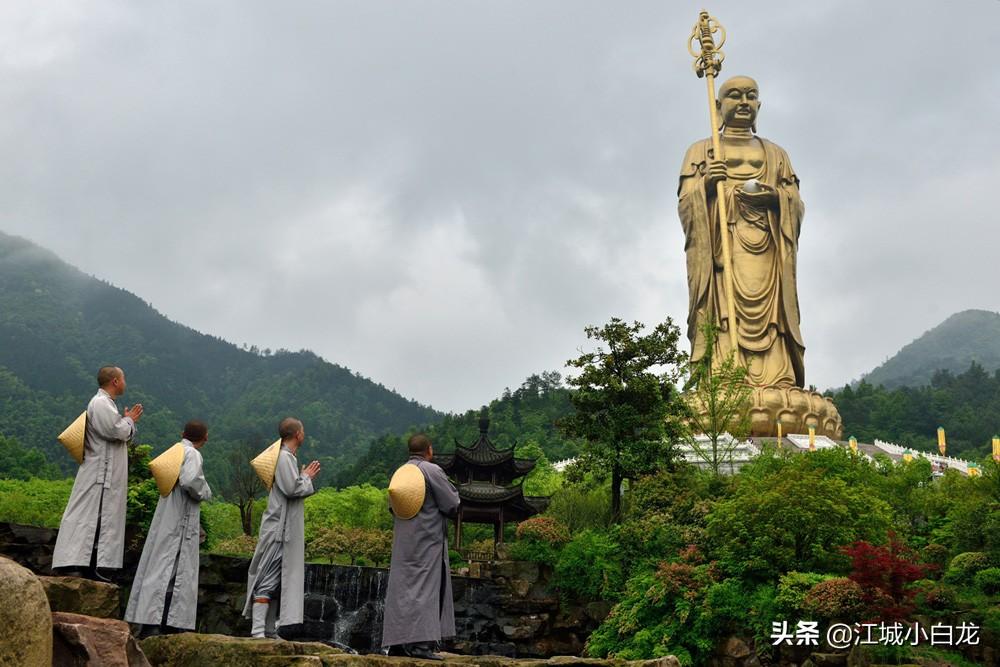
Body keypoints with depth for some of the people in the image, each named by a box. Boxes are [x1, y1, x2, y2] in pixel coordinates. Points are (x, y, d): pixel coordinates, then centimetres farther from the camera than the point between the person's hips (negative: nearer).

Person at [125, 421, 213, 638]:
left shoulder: (174, 451, 15)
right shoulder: (192, 454, -10)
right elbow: (190, 480, -28)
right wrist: (205, 493, -5)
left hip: (165, 518, 8)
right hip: (181, 520, -8)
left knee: (159, 567, 8)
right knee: (173, 571, -8)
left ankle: (150, 621, 10)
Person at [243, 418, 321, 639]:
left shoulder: (288, 457, 17)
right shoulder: (284, 457, -13)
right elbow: (292, 489, -21)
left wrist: (305, 477, 15)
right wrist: (307, 478, -5)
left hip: (285, 530, 10)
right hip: (279, 530, -10)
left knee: (277, 583, 11)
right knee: (268, 580, -11)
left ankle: (269, 631, 15)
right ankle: (257, 631, -11)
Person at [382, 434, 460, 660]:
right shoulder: (432, 470, -11)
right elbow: (453, 505, -8)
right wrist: (453, 492, 12)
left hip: (402, 541, 6)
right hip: (428, 539, -6)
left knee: (402, 587, 9)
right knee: (424, 588, -7)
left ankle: (397, 641, 9)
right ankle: (420, 642, -13)